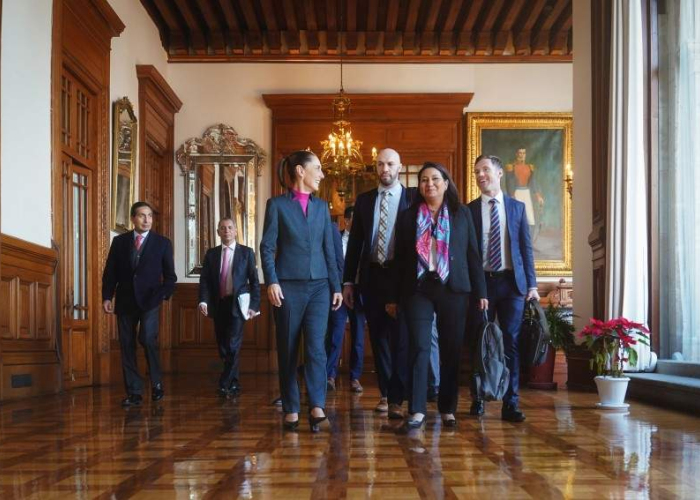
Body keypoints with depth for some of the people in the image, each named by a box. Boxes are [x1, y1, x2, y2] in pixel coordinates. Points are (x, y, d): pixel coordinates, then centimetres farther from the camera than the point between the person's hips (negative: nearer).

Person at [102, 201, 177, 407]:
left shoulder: (162, 242, 4)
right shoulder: (119, 241, 8)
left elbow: (170, 275, 5)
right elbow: (110, 272, 8)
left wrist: (164, 295, -9)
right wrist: (107, 297, -2)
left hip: (149, 300, -2)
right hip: (125, 301, 3)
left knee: (147, 339, -19)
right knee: (127, 345, 2)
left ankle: (156, 383, 1)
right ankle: (134, 392, 8)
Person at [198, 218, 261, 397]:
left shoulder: (246, 252, 3)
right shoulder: (211, 254, 10)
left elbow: (254, 281, 1)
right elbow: (204, 279, 4)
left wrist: (254, 305, -6)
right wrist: (203, 300, -11)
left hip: (237, 304, -3)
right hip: (218, 305, 4)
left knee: (233, 344, -13)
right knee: (223, 346, 7)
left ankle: (225, 383, -5)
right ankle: (234, 383, 18)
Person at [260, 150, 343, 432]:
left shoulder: (321, 207, 13)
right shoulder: (277, 204, 1)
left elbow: (329, 249, 13)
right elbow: (267, 247, -4)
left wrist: (336, 286, 10)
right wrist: (271, 282, -15)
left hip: (319, 285, 3)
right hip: (288, 285, -3)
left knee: (316, 346, -8)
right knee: (288, 350, 2)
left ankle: (317, 407, -12)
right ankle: (291, 410, 10)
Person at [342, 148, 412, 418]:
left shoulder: (414, 198, 1)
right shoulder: (364, 199, 10)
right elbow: (354, 241, 10)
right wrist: (348, 281, 5)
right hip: (372, 275, 3)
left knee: (401, 337, -3)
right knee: (378, 336, 11)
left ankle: (397, 398, 1)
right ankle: (385, 392, 22)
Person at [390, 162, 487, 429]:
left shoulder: (462, 213, 9)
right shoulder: (408, 216, 9)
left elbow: (473, 254, 7)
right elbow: (400, 258, 9)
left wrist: (480, 292, 1)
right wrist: (394, 297, 6)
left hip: (453, 288, 1)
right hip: (418, 288, 0)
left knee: (452, 350, 3)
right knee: (418, 347, -6)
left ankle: (448, 409, 12)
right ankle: (417, 410, -4)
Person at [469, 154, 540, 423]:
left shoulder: (517, 207, 8)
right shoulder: (469, 210, 5)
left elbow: (526, 247, 7)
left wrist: (531, 284, 1)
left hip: (512, 281, 1)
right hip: (480, 281, 0)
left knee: (511, 342, 0)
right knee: (479, 341, 6)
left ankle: (510, 403, 6)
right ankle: (477, 400, 20)